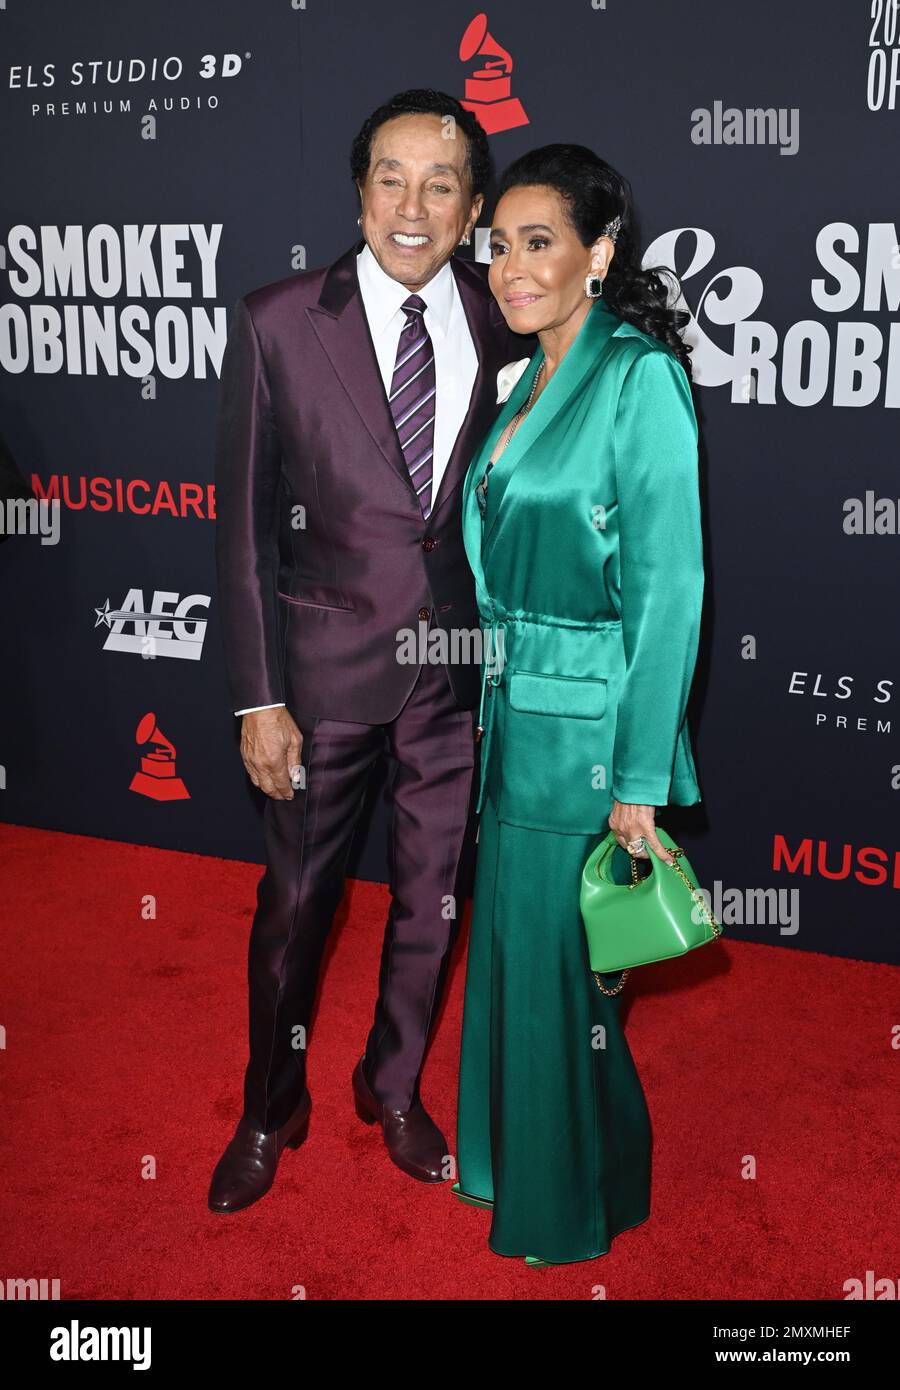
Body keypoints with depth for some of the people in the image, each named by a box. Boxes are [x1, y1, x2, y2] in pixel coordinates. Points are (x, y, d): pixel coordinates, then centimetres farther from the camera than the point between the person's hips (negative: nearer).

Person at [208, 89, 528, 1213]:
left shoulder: (503, 326, -2)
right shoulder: (278, 323, -8)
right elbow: (246, 518, -6)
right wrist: (258, 698, -8)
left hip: (461, 666, 2)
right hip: (328, 663, -2)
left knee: (431, 893, 16)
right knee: (295, 899, 11)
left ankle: (394, 1088, 41)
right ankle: (271, 1112, 36)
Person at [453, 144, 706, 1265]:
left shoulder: (640, 377, -14)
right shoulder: (533, 380, 11)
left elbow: (667, 589, -17)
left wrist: (639, 781, -19)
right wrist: (493, 703, 14)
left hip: (588, 730, -8)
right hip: (515, 717, 8)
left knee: (565, 959, 5)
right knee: (511, 942, 19)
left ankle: (582, 1203, 28)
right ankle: (513, 1162, 40)